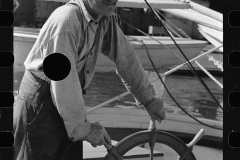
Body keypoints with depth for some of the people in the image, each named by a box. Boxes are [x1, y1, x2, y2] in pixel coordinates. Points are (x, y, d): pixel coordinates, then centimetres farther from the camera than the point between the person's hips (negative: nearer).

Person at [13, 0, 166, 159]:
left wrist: (149, 99, 11)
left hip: (70, 97, 7)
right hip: (40, 98, -7)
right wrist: (84, 128, -21)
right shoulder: (66, 21, -28)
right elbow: (63, 81, -28)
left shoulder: (107, 19, -4)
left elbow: (126, 58, 6)